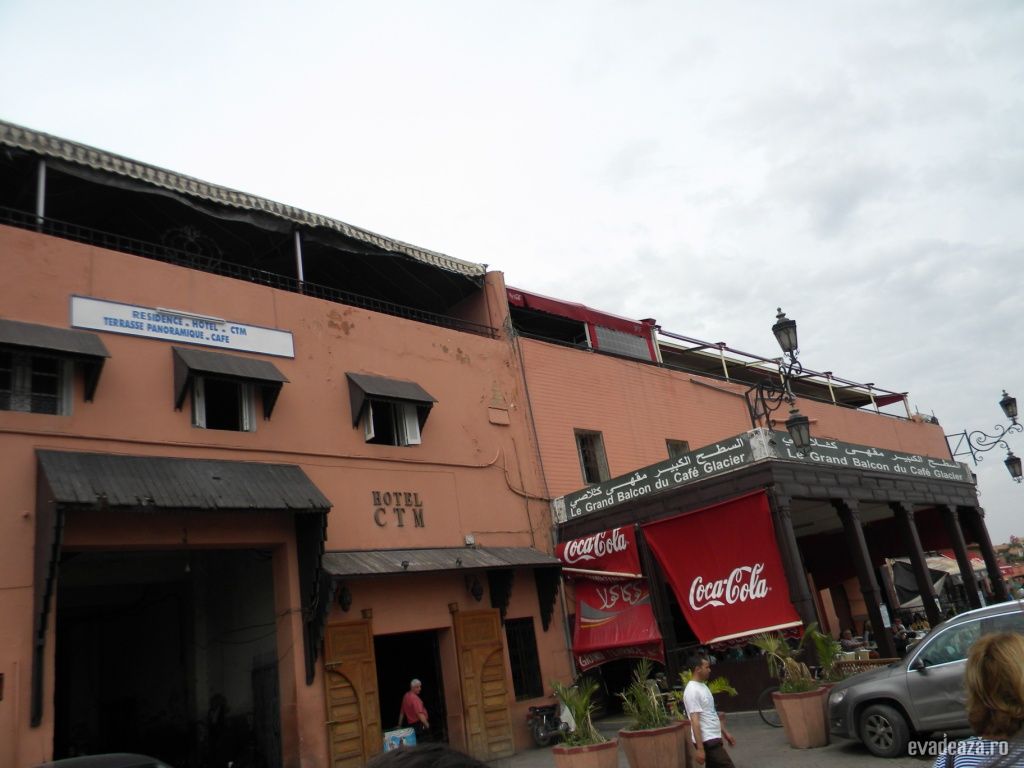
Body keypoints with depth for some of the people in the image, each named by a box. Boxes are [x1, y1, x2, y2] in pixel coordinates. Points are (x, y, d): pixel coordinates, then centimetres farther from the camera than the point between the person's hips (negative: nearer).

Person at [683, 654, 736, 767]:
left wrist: (724, 732, 23)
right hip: (707, 741, -10)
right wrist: (700, 748, -24)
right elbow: (695, 721, -23)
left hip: (712, 738, 10)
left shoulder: (702, 686, 12)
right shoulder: (692, 691, -20)